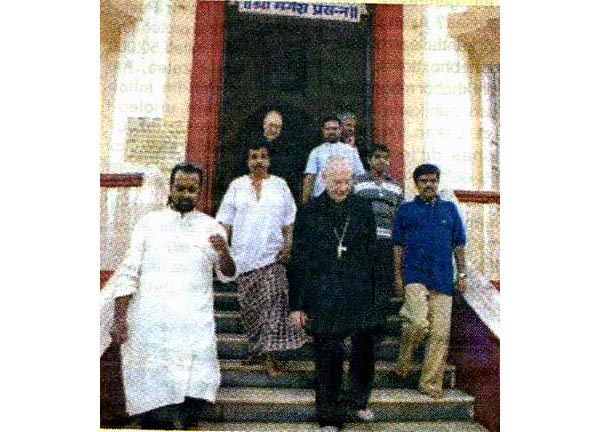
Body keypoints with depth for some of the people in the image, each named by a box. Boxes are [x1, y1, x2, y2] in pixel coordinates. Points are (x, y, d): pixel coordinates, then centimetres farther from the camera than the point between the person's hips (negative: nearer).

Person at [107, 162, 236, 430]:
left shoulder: (210, 227, 10)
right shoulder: (149, 223, 9)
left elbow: (228, 275, 10)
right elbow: (128, 274, 6)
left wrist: (224, 253, -12)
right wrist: (119, 319, -2)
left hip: (195, 325, 0)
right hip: (151, 325, 0)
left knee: (198, 387, -11)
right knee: (153, 389, -1)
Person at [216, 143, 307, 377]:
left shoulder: (279, 185, 9)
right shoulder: (237, 185, 9)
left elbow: (289, 219, 8)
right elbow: (226, 220, 7)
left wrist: (288, 245, -4)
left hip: (271, 253, -1)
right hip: (244, 254, 1)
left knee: (272, 301, -10)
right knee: (250, 304, 7)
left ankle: (267, 353, -6)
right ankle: (258, 350, 22)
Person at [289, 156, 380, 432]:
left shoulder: (363, 209, 5)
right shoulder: (309, 212, -1)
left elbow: (372, 254, 7)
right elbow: (298, 261, 0)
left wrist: (376, 295, 5)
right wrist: (296, 305, -2)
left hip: (360, 296, 2)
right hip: (324, 298, -2)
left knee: (365, 351, 9)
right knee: (328, 357, 6)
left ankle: (358, 400, 36)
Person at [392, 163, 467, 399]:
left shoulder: (450, 209, 15)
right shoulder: (406, 210, 9)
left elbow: (459, 244, 16)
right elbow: (398, 245, 8)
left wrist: (462, 274, 9)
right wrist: (398, 276, 2)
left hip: (443, 278, 2)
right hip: (415, 275, -2)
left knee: (441, 333, -1)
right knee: (419, 323, -20)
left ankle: (431, 382, 11)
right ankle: (403, 359, 10)